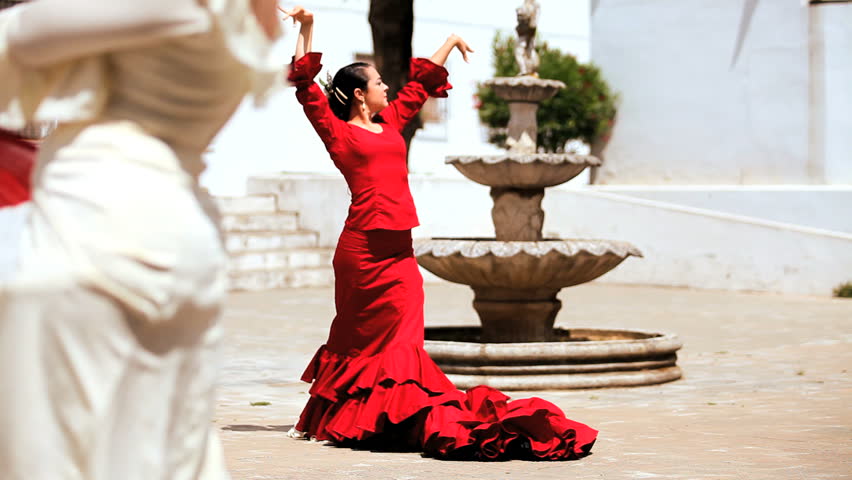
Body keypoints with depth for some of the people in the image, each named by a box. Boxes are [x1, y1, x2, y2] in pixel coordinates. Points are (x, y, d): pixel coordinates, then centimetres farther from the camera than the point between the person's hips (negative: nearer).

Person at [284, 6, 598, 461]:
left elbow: (420, 83, 29)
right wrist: (306, 29, -7)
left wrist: (449, 42, 38)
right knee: (360, 338, 1)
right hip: (362, 248, -6)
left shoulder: (389, 124, 18)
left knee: (400, 341, 1)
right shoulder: (338, 132, 0)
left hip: (398, 251, 6)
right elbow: (307, 86, -6)